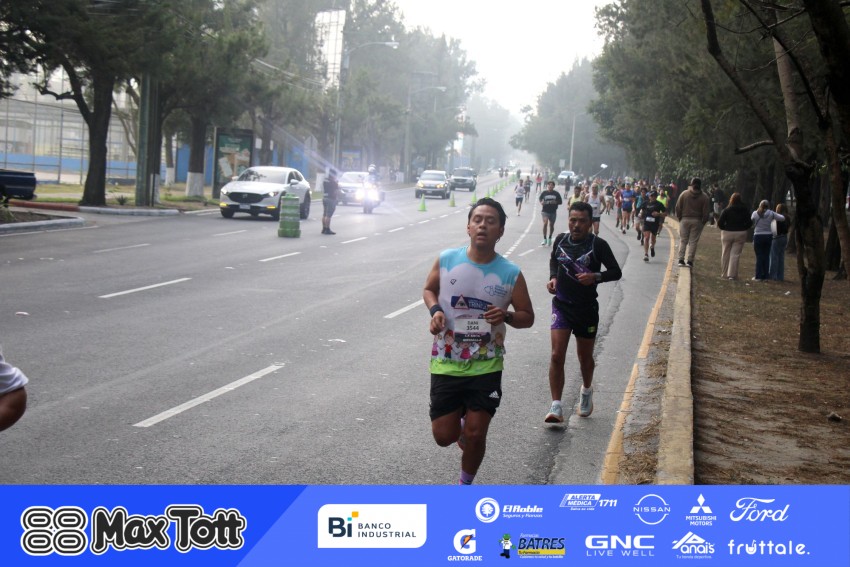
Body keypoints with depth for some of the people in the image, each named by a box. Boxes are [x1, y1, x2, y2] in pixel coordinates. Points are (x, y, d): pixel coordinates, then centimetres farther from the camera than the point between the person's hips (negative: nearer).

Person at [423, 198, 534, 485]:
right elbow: (429, 289, 12)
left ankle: (465, 485, 26)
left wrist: (506, 316, -20)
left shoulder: (511, 273, -8)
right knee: (444, 436, 2)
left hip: (486, 366, -1)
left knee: (475, 436, -2)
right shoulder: (446, 260, -7)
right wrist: (435, 310, -10)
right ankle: (460, 421, 40)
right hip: (446, 363, 1)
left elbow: (528, 317, 2)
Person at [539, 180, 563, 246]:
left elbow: (560, 202, 5)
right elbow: (540, 198, 13)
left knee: (551, 225, 13)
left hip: (553, 211, 2)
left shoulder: (556, 194, 0)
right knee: (545, 223, -19)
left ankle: (549, 238, 35)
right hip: (545, 211, -2)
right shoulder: (544, 193, -1)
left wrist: (555, 202, -15)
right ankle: (545, 239, -14)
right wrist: (541, 202, -9)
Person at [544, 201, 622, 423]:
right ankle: (556, 407, -9)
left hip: (587, 308, -1)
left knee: (585, 357, 14)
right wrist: (553, 277, 2)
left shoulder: (598, 245, -10)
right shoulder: (561, 240, 0)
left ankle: (586, 390, 45)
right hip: (561, 305, 1)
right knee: (557, 356, -12)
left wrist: (596, 276, -22)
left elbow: (616, 272, -5)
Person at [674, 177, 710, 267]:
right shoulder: (704, 197, -2)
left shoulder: (684, 194, -1)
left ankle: (681, 259, 4)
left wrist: (679, 217, 10)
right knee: (693, 242, 4)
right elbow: (705, 212, -3)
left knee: (683, 240, 8)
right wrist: (703, 222, 9)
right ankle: (690, 261, 3)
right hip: (697, 221, 0)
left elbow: (678, 208, -1)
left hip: (685, 220, 0)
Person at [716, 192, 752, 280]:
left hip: (727, 233, -1)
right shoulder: (745, 210, -2)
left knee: (725, 254, 10)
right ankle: (732, 274, -4)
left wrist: (724, 228, 6)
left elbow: (720, 222, -12)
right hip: (740, 234, 1)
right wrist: (742, 229, 12)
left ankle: (724, 274, 14)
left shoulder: (726, 210, -7)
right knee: (735, 254, 2)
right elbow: (749, 223, -2)